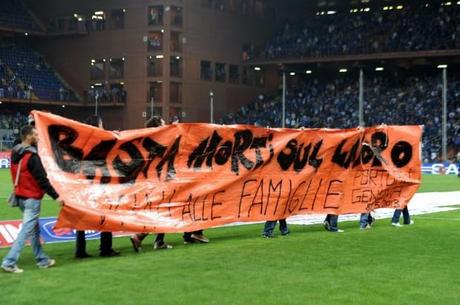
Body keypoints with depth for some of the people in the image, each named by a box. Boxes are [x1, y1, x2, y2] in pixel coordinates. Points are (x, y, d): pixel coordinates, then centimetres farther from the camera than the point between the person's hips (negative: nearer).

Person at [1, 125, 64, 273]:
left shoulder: (15, 154, 6)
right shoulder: (31, 156, -20)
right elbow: (42, 179, -20)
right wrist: (55, 196, -16)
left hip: (21, 196, 9)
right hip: (32, 198, -9)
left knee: (34, 229, 16)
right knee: (27, 230, -6)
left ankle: (42, 260, 24)